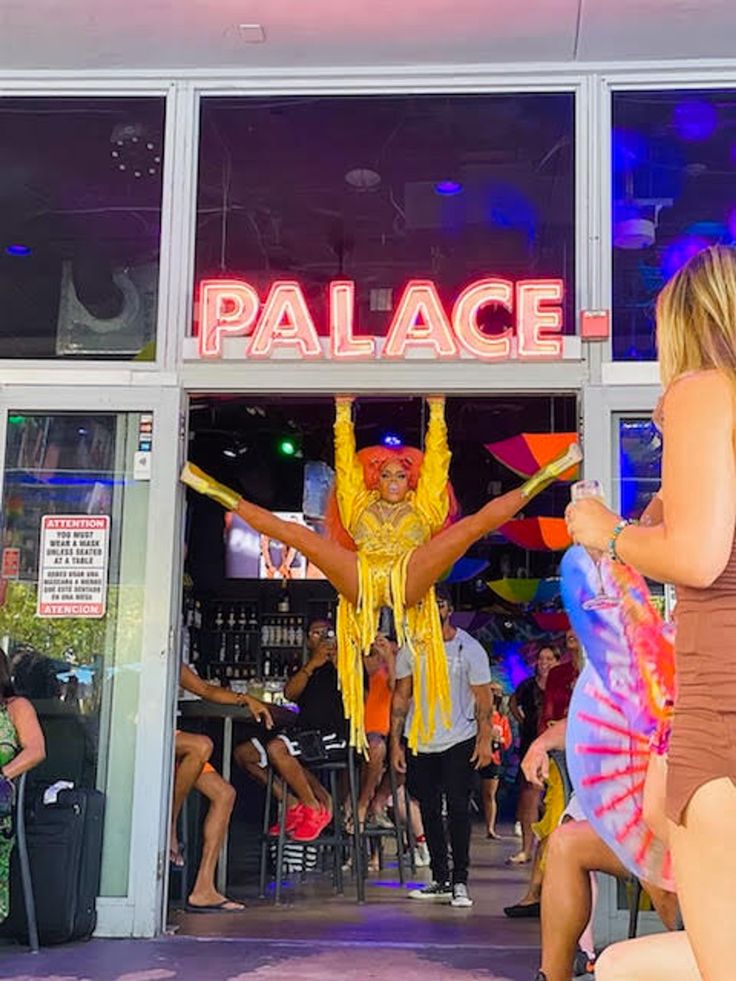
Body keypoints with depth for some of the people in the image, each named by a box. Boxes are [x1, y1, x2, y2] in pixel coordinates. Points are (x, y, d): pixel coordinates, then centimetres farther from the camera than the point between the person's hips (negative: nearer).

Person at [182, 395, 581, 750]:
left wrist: (437, 413, 26)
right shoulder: (361, 504, 32)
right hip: (361, 581, 1)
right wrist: (343, 415, 29)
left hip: (409, 581, -1)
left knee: (477, 522, -14)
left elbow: (435, 460, 26)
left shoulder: (422, 507, 29)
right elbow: (345, 459, 29)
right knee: (295, 534, -17)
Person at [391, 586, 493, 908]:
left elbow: (483, 698, -2)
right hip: (421, 743, 4)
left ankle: (460, 881, -2)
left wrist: (485, 740, -10)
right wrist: (395, 742, 3)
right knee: (429, 811, 7)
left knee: (458, 809, -8)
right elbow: (401, 697, 7)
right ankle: (440, 879, 16)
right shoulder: (410, 649, 4)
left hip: (459, 740, -3)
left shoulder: (469, 649, -3)